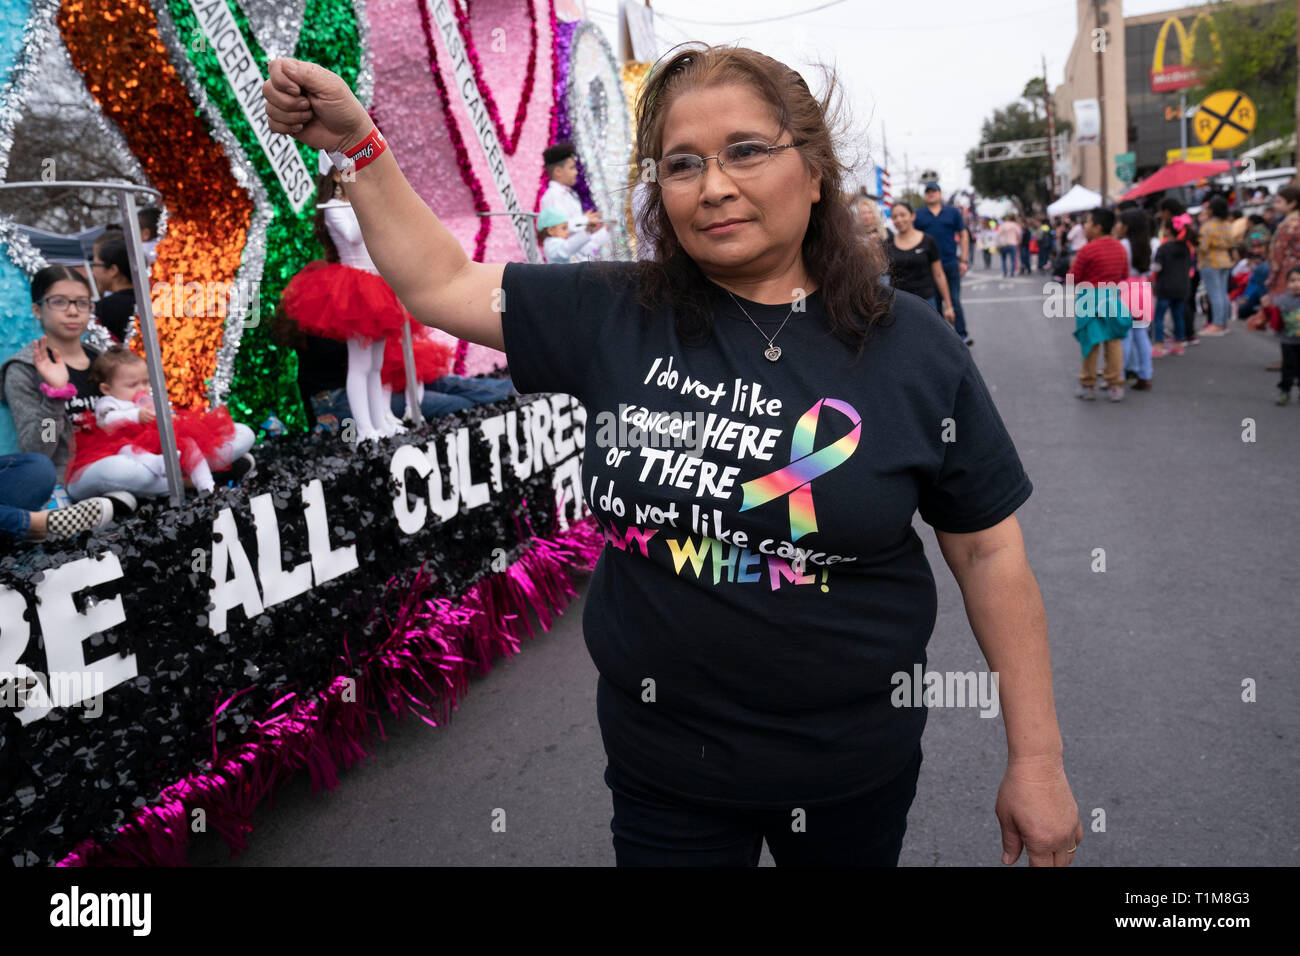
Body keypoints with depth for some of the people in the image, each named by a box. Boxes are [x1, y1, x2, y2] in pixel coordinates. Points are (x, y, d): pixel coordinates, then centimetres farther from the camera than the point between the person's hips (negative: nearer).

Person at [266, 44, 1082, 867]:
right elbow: (438, 283, 5)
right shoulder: (612, 318, -6)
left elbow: (990, 553, -6)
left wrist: (1037, 760, -3)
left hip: (855, 771, 1)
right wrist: (358, 143, -2)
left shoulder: (913, 348, -10)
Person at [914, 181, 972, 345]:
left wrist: (963, 260, 2)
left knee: (954, 301, 0)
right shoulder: (919, 216, 6)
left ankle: (962, 334, 5)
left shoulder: (953, 212, 7)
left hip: (951, 264, -1)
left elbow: (963, 235, 8)